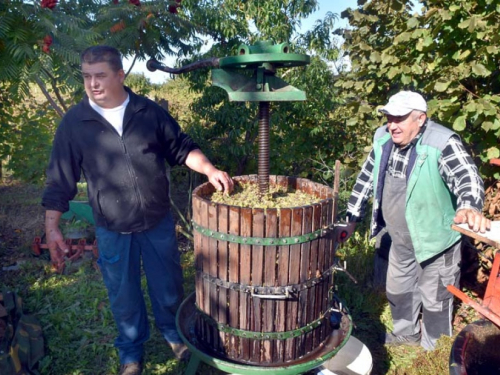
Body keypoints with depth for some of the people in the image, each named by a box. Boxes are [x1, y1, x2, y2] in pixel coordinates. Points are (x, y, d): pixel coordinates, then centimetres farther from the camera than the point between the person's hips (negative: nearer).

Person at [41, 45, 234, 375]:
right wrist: (52, 227, -7)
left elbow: (182, 148, 4)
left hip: (159, 222, 1)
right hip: (112, 230, 0)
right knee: (124, 296, 16)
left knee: (169, 286, 17)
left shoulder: (150, 112, -3)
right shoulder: (74, 123, -5)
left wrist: (210, 169, -11)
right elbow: (60, 180, -3)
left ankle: (175, 334, 46)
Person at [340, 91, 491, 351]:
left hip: (434, 240, -6)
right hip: (400, 239, 6)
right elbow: (366, 179, 3)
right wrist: (351, 220, 3)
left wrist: (469, 208, -58)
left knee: (435, 299, 11)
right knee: (397, 289, 24)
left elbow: (467, 177, -36)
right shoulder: (383, 140, -5)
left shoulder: (442, 144, -22)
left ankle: (433, 351, 36)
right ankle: (407, 333, 51)